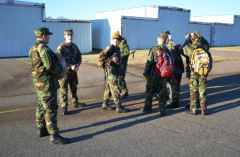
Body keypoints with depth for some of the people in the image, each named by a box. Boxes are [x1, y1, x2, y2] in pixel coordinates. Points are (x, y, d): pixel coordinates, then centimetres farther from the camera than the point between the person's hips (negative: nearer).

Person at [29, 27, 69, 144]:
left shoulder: (33, 48, 14)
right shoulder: (43, 48, -18)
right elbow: (50, 65, -27)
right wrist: (60, 69, -10)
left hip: (39, 83, 11)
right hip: (46, 83, -11)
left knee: (41, 106, 20)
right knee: (51, 109, -7)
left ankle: (41, 129, 33)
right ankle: (54, 136, -3)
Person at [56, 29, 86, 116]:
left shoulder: (74, 46, 9)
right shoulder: (61, 47, -12)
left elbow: (79, 56, 13)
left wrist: (77, 64, -7)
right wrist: (70, 66, -24)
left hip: (74, 71, 7)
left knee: (74, 87, 19)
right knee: (63, 89, -4)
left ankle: (75, 102, 36)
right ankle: (64, 107, 3)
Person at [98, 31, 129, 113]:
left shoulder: (117, 48, 15)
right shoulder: (110, 48, -11)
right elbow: (101, 56, -18)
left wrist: (119, 72, 22)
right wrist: (111, 60, -23)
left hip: (115, 70, 9)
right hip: (110, 70, -9)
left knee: (108, 88, 16)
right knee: (115, 89, -9)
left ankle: (105, 104, 27)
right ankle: (118, 107, -5)